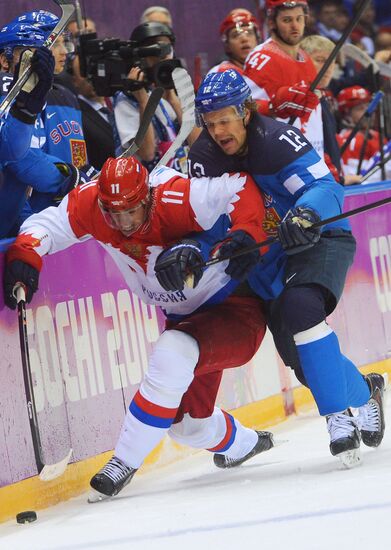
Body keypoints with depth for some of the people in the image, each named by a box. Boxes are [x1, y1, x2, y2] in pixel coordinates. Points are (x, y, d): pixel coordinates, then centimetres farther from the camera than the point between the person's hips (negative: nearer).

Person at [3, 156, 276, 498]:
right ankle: (243, 444, 48)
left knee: (173, 353, -34)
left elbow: (243, 188, -26)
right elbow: (47, 225, -7)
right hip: (186, 317, 8)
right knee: (186, 424, 14)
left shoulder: (178, 198, -29)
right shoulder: (90, 204, -14)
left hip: (235, 309, -8)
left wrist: (245, 232, -41)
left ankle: (126, 461, -23)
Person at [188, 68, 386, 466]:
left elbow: (326, 188, -26)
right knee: (302, 358, -2)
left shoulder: (275, 139, -21)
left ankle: (338, 415, -24)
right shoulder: (204, 158, -4)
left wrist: (304, 215, -47)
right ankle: (364, 392, 29)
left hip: (319, 240, -6)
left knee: (300, 306, -34)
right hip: (267, 263, 6)